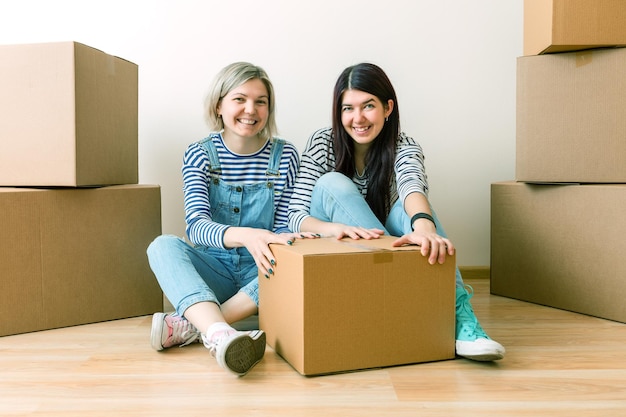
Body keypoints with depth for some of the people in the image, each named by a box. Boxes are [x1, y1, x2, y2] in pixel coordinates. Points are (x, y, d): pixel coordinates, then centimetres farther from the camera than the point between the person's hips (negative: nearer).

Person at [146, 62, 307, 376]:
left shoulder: (284, 155, -3)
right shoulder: (199, 153, -5)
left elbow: (284, 226, -2)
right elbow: (196, 226, -20)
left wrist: (278, 243, -28)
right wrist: (246, 236, -41)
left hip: (261, 274, 1)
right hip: (212, 270, 0)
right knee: (163, 246, -27)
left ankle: (189, 324, -29)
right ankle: (220, 335, -50)